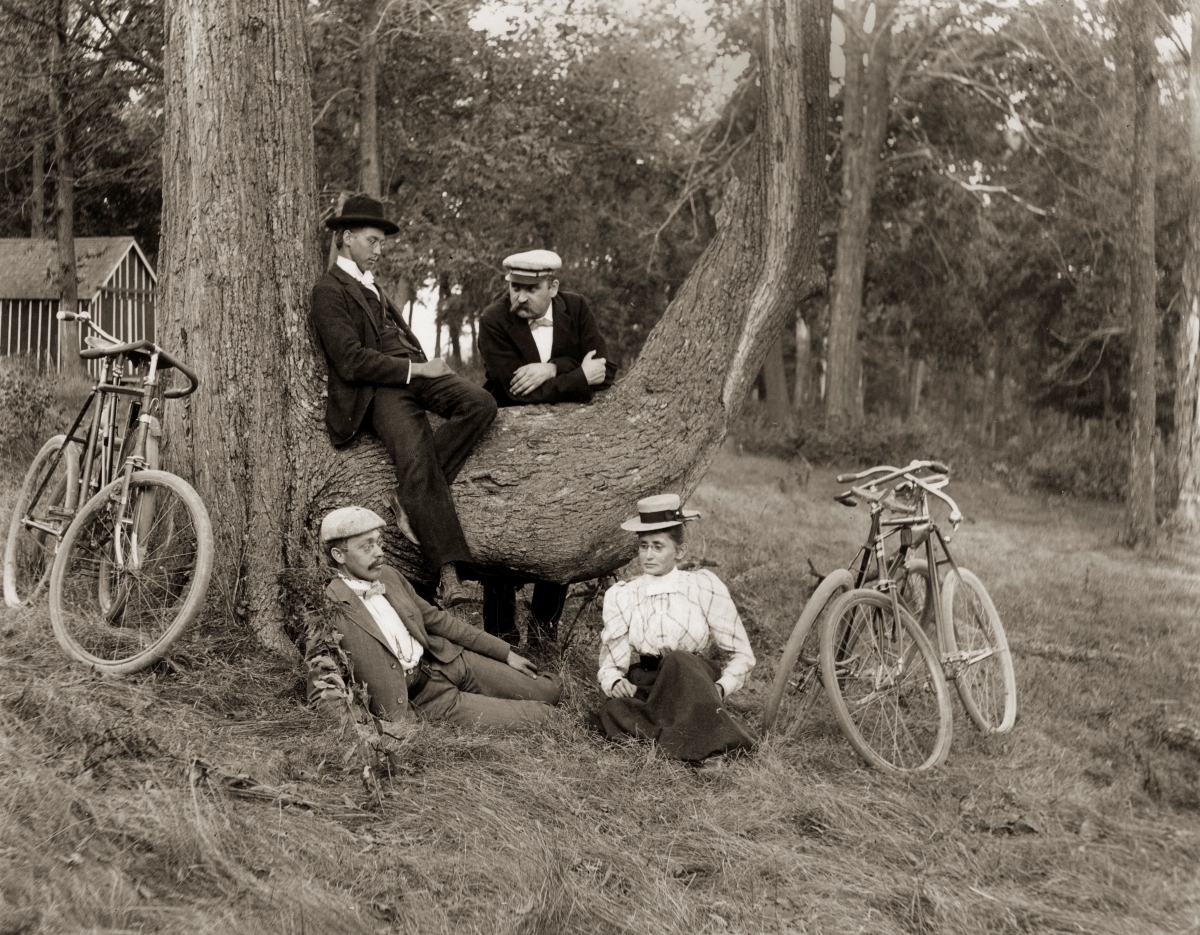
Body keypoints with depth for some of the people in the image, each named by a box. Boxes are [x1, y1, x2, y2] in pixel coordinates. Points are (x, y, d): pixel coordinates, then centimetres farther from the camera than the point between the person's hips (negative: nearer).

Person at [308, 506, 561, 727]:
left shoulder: (388, 576, 3)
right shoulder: (331, 611, -19)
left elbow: (435, 618, 13)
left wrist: (505, 652, 14)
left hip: (451, 662, 7)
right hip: (420, 697, -7)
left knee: (547, 691, 5)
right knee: (537, 718, -14)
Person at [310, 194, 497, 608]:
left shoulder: (370, 285, 29)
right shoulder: (329, 291, -1)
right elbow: (351, 362, -12)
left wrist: (426, 364, 10)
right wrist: (416, 369, -12)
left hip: (417, 372, 8)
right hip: (381, 389, -8)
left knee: (481, 403, -20)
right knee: (415, 459, -28)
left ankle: (410, 496, -19)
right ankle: (447, 573, -30)